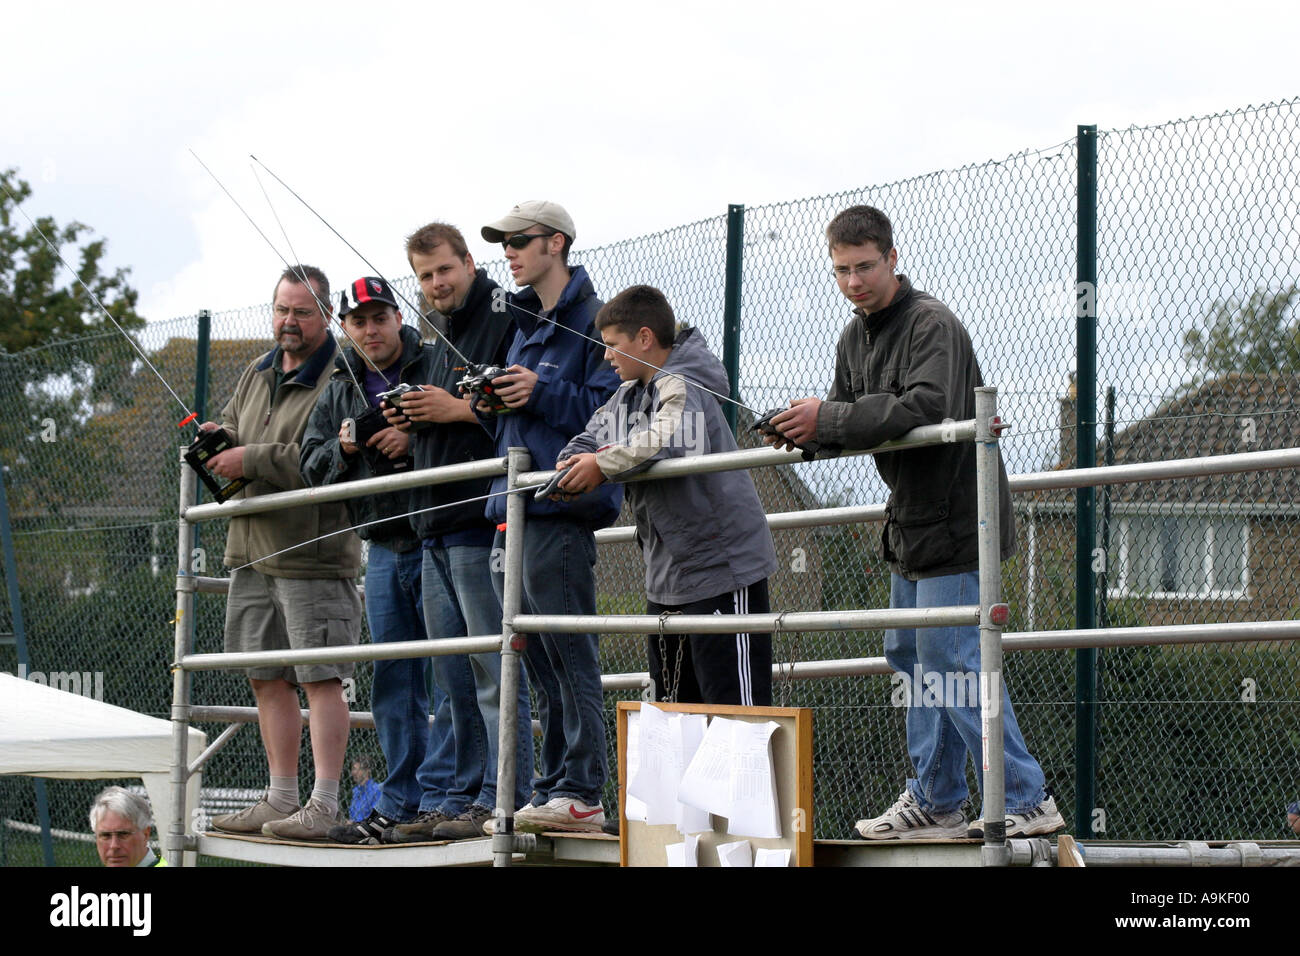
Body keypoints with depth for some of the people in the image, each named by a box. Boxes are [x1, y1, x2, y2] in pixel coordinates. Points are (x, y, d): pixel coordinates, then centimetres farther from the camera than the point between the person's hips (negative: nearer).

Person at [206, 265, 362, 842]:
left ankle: (324, 805, -7)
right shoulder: (257, 376, 18)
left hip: (312, 554, -9)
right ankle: (281, 799, 19)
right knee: (268, 679, 12)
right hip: (252, 553, 9)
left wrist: (252, 458, -17)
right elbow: (232, 432, 28)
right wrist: (220, 440, 3)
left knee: (321, 678, -7)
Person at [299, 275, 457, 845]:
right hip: (384, 549, 6)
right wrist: (342, 449, -5)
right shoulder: (337, 393, 16)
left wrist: (417, 438, -21)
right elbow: (312, 468, 14)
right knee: (393, 683, 8)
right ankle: (400, 803, 13)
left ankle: (437, 795, -8)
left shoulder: (437, 368, -2)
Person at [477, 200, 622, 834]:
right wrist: (491, 405, 4)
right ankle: (552, 789, 13)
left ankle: (582, 792, -9)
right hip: (512, 514, 9)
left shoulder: (593, 320, -5)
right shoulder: (523, 323, 22)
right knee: (539, 664, 10)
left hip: (561, 513, -9)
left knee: (569, 657, -9)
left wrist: (541, 394, -19)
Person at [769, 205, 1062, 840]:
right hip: (912, 522, 10)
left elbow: (927, 407, -31)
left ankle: (1028, 801, -8)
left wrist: (828, 420, -29)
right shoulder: (855, 337, 12)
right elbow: (848, 418, 14)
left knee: (951, 661, -12)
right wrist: (804, 429, -10)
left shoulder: (931, 324, -17)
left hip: (954, 519, -10)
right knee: (909, 657, 13)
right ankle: (936, 803, 20)